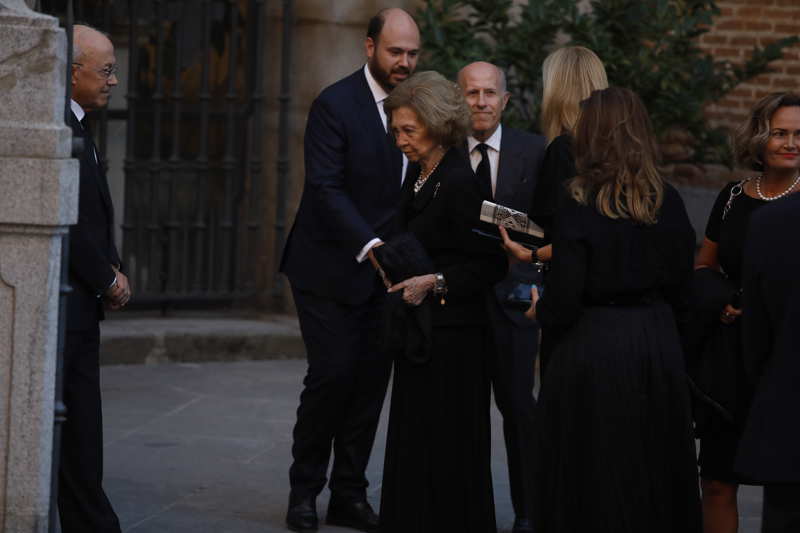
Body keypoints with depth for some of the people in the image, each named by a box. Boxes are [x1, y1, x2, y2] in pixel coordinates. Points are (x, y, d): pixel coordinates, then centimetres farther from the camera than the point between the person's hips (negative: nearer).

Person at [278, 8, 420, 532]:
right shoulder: (335, 104, -12)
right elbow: (326, 188, -19)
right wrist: (370, 245, -30)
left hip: (384, 271, 5)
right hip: (331, 267, -5)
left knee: (372, 378, 3)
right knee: (333, 372, -8)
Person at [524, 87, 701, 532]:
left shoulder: (579, 209, -15)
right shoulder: (669, 204, -2)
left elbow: (562, 305, -15)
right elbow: (682, 289, 4)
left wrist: (539, 310, 6)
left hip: (594, 350, -4)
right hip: (658, 345, 4)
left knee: (593, 482, 7)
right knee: (654, 470, 15)